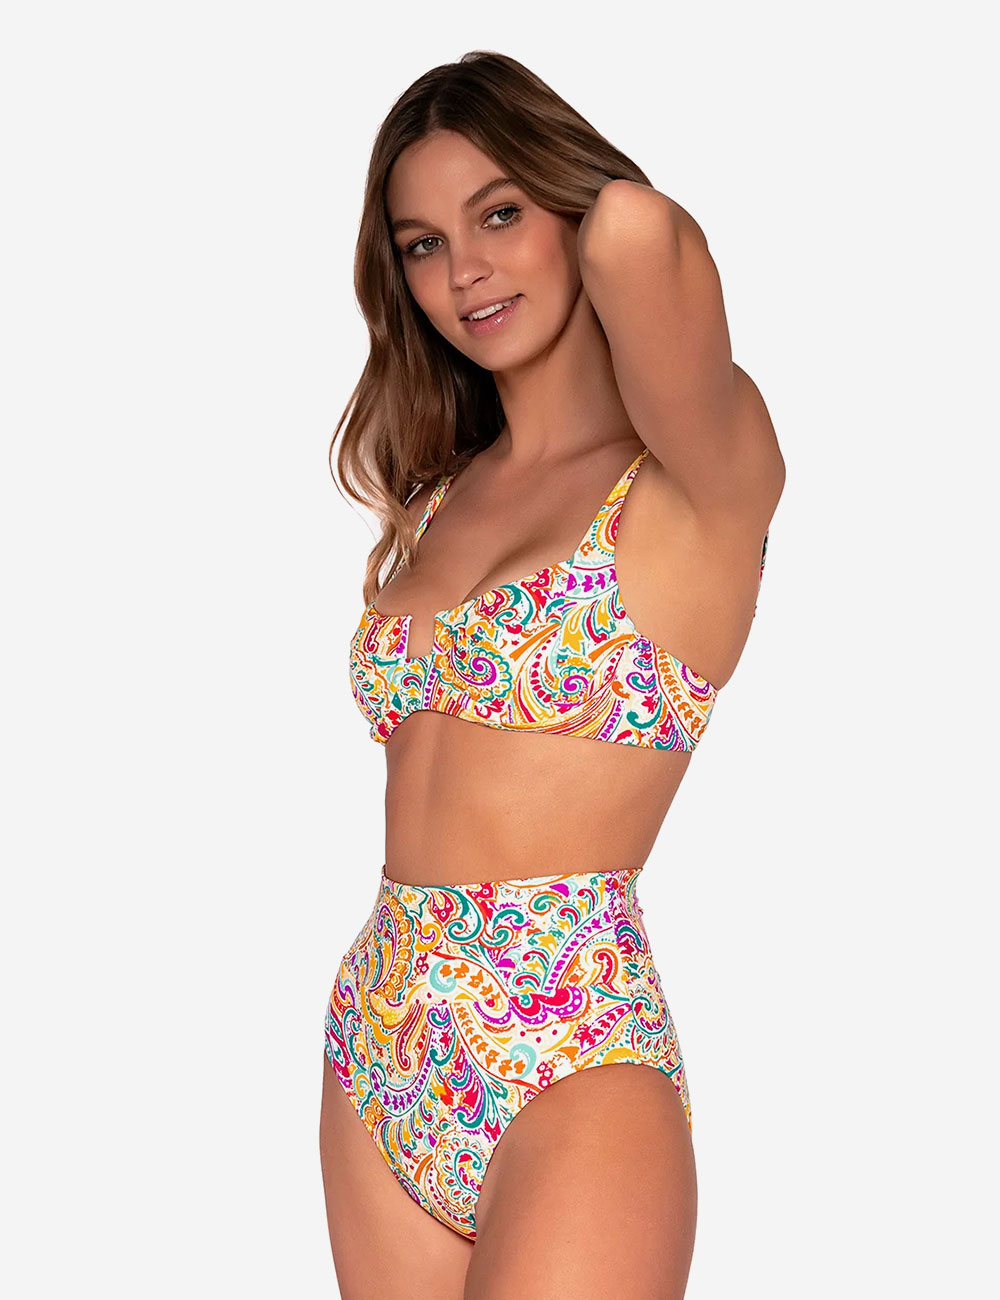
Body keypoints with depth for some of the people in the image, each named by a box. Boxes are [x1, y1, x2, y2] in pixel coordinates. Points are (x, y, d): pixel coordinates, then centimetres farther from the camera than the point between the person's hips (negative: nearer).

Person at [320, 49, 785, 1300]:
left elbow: (637, 223, -22)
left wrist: (630, 235, -3)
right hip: (380, 1058, 6)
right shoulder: (439, 494, 13)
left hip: (571, 1068, -6)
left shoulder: (704, 474, -7)